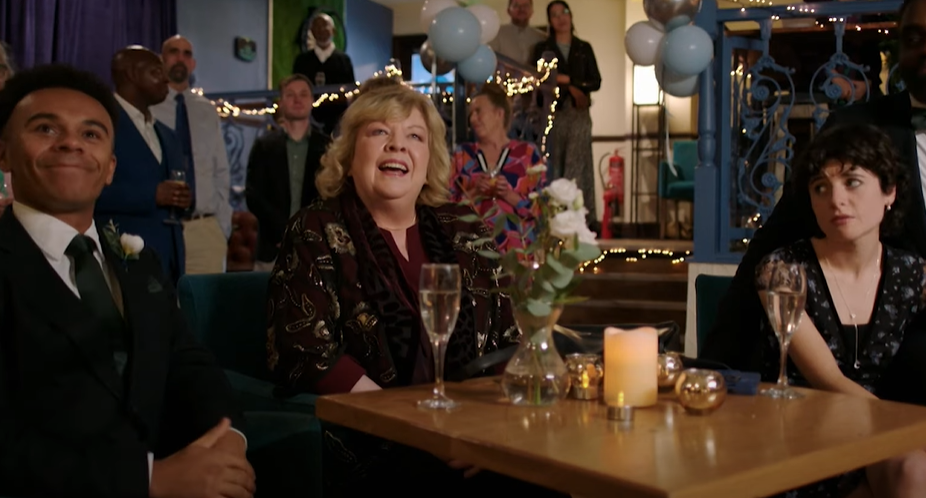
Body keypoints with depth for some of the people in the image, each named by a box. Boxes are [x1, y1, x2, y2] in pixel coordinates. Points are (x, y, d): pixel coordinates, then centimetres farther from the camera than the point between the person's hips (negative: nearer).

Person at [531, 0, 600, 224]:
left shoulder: (584, 48, 13)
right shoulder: (542, 48, 10)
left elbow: (596, 82, 6)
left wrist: (568, 80, -8)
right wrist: (572, 89, -9)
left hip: (579, 114, 1)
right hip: (553, 113, 0)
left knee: (576, 165, -8)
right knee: (554, 165, -4)